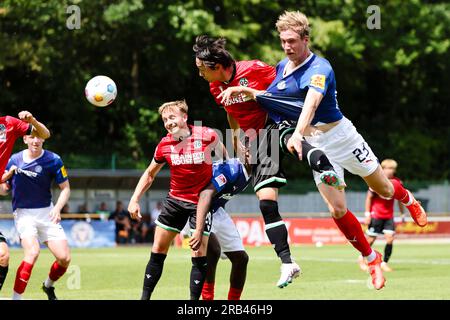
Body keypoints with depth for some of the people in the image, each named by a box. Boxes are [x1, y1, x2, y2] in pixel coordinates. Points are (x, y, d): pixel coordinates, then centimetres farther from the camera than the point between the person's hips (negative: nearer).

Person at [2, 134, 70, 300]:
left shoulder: (53, 160, -5)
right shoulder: (14, 160, -1)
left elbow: (65, 188, 1)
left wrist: (57, 208, -16)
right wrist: (8, 174, -12)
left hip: (46, 213, 2)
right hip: (23, 213, -1)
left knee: (64, 258, -6)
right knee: (32, 252, -27)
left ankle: (48, 286, 26)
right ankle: (16, 298, -23)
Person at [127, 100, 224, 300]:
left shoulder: (208, 136, -15)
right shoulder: (164, 145, -5)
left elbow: (224, 157, 7)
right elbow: (149, 174, 9)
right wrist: (135, 199, 2)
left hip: (202, 201, -3)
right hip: (175, 199, 3)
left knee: (199, 254, -8)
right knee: (158, 250, 5)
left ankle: (194, 299, 1)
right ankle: (145, 297, 15)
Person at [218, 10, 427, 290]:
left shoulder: (319, 69, -23)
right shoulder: (282, 67, 2)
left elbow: (311, 102, -42)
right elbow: (271, 98, 19)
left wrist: (298, 133, -58)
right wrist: (244, 90, 2)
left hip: (341, 136, -5)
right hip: (315, 145, 5)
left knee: (384, 189, 11)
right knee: (337, 209, -5)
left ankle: (408, 199, 49)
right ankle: (372, 259, 13)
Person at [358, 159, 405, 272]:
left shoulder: (397, 182, 1)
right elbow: (369, 197, -7)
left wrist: (402, 214, 15)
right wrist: (367, 214, -10)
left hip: (389, 216, 4)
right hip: (376, 215, -4)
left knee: (390, 238, -10)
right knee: (371, 239, 2)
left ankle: (384, 263, 1)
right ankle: (362, 258, 26)